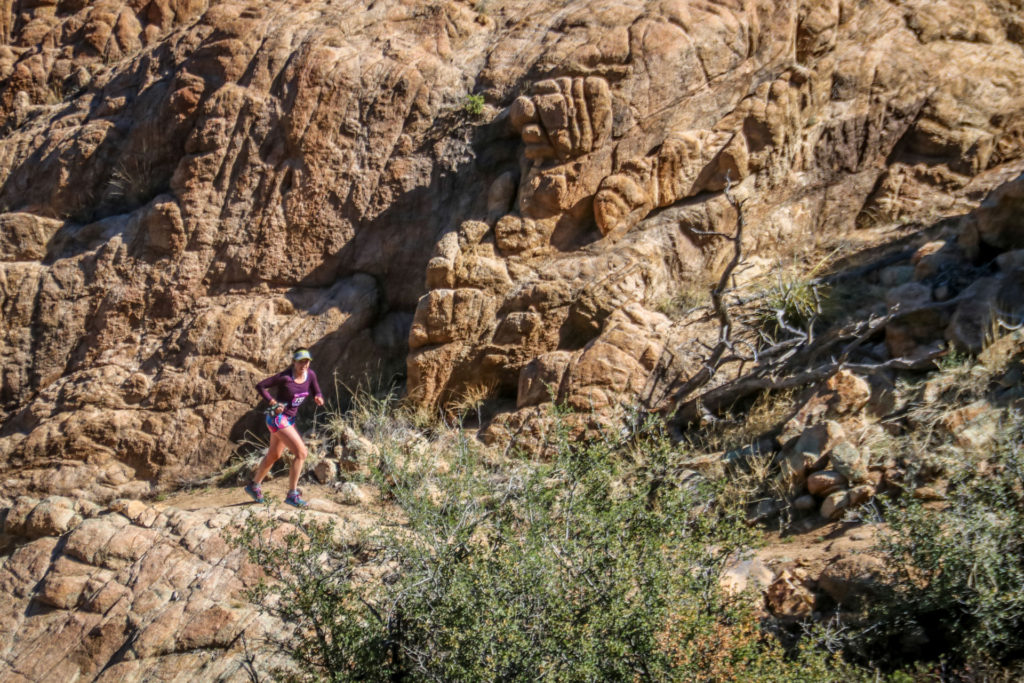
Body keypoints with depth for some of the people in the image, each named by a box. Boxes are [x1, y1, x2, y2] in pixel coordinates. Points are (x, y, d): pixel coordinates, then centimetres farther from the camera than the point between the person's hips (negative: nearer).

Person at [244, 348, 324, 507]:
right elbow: (260, 386, -14)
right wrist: (273, 403, -23)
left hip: (289, 419, 8)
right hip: (277, 418, -8)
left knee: (273, 455, 24)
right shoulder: (285, 377, -21)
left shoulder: (310, 375, -3)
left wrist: (319, 399, -17)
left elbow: (317, 394, 6)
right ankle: (292, 494, -9)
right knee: (301, 453, -16)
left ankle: (254, 485, 43)